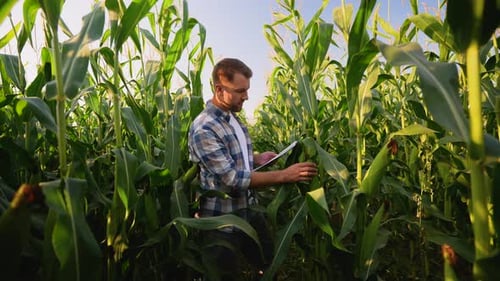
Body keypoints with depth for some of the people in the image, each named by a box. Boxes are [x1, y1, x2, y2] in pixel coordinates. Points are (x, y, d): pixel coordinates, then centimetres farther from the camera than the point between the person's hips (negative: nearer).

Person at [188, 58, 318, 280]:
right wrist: (285, 175, -29)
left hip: (248, 213, 8)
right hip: (222, 222, -8)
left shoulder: (233, 118, 5)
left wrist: (257, 158, -1)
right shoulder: (203, 129, -25)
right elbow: (233, 178, -29)